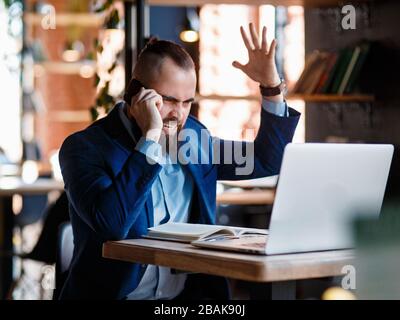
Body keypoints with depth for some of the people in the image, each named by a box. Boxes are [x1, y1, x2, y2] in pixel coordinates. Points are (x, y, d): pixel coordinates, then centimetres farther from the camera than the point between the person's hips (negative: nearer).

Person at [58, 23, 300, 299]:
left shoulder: (191, 135, 9)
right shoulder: (85, 147, -8)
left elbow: (266, 162, 17)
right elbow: (111, 224, -25)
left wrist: (272, 85, 6)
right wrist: (150, 136, -25)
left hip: (188, 293, 4)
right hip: (114, 293, -3)